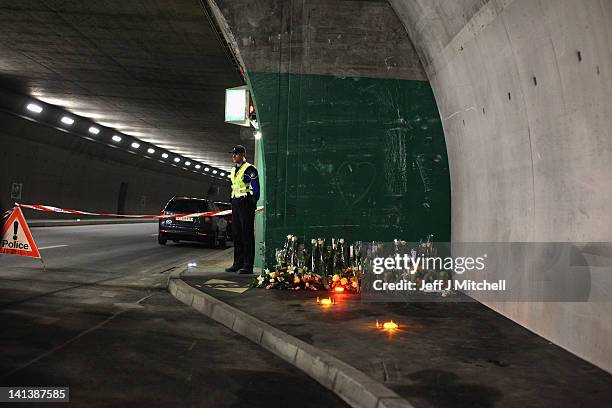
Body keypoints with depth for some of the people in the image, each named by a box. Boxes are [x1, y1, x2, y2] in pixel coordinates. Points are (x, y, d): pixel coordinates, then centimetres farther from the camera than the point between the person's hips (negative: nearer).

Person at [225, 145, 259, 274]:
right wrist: (233, 203, 19)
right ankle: (238, 263, 18)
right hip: (235, 203, 9)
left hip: (246, 203, -9)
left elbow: (255, 188, -11)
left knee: (247, 234, -6)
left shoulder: (249, 169, -9)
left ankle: (248, 265, -3)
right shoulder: (233, 170, 17)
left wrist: (252, 204, -13)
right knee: (236, 234, 10)